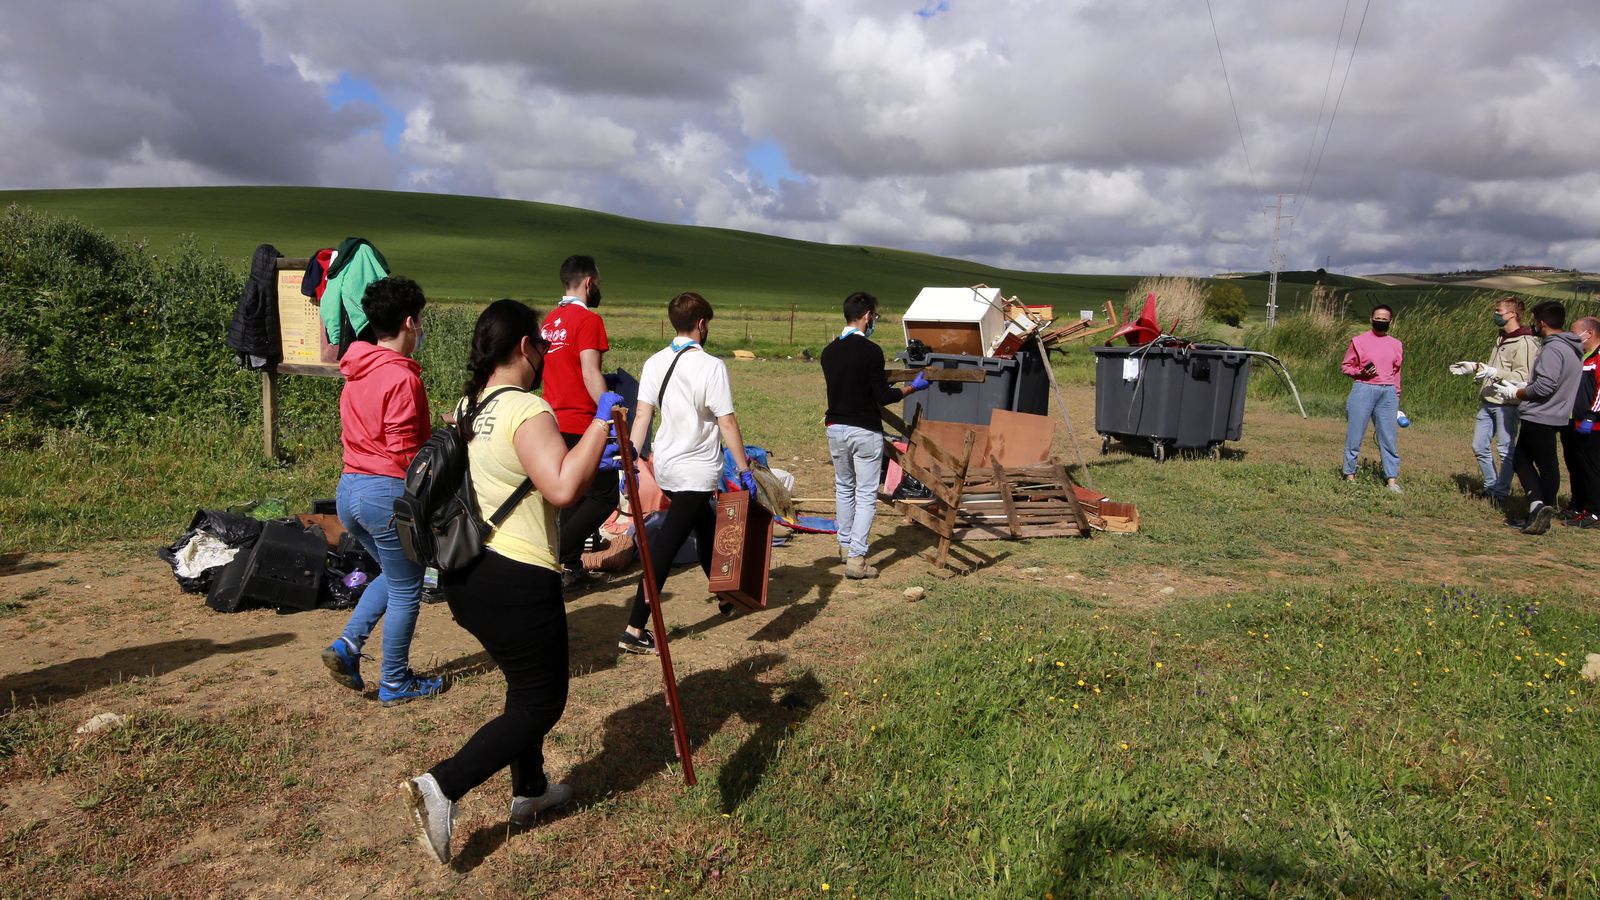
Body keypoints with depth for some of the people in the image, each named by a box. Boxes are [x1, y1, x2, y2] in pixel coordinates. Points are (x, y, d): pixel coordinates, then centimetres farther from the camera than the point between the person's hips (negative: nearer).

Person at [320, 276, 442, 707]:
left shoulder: (356, 373, 9)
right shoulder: (403, 378, -17)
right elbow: (406, 454, -19)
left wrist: (435, 432, 15)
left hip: (349, 488, 9)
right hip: (388, 493, -9)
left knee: (394, 574, 27)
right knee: (405, 591, 8)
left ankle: (347, 646, 17)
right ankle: (395, 684, 20)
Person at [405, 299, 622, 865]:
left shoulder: (467, 408, 11)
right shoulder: (528, 410, -19)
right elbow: (563, 489, -33)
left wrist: (592, 453, 24)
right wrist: (601, 420, -23)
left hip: (465, 570, 10)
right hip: (516, 581, -9)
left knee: (527, 684, 25)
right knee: (541, 701, 5)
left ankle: (530, 790, 37)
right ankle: (441, 787, -4)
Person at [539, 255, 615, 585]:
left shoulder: (549, 320, 14)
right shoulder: (588, 319, -12)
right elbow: (590, 374, -20)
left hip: (555, 422, 9)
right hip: (581, 425, -9)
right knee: (605, 495, -3)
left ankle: (571, 567, 21)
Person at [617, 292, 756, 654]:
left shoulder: (655, 363, 2)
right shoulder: (711, 366, -14)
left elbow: (641, 415, -1)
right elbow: (727, 423, -14)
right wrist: (744, 469, -8)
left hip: (664, 468, 7)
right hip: (696, 472, -7)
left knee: (706, 529, 25)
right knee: (664, 547, -7)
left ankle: (726, 597, 42)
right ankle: (635, 629, -6)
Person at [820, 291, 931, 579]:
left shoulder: (828, 352, 4)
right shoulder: (870, 351, -16)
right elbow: (882, 396, -13)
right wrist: (913, 387, 3)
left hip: (836, 428, 6)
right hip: (864, 431, -6)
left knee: (843, 488, 21)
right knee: (866, 495, 1)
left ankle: (845, 545, 33)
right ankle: (856, 558, -3)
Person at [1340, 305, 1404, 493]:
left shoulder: (1397, 345, 14)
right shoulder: (1359, 341, 3)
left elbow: (1396, 373, 19)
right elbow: (1345, 366, 5)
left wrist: (1396, 399, 16)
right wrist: (1361, 373, -13)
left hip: (1388, 393, 3)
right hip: (1363, 390, -3)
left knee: (1388, 437, 1)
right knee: (1354, 435, -2)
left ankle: (1392, 479, 3)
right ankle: (1350, 475, 8)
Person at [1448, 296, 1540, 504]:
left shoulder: (1525, 343, -12)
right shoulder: (1502, 339, 17)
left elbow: (1523, 377, -19)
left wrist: (1494, 372, -29)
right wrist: (1473, 368, 17)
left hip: (1507, 404, -9)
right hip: (1488, 402, 9)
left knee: (1506, 450, 0)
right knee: (1479, 447, 12)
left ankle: (1501, 492, 7)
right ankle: (1491, 486, 24)